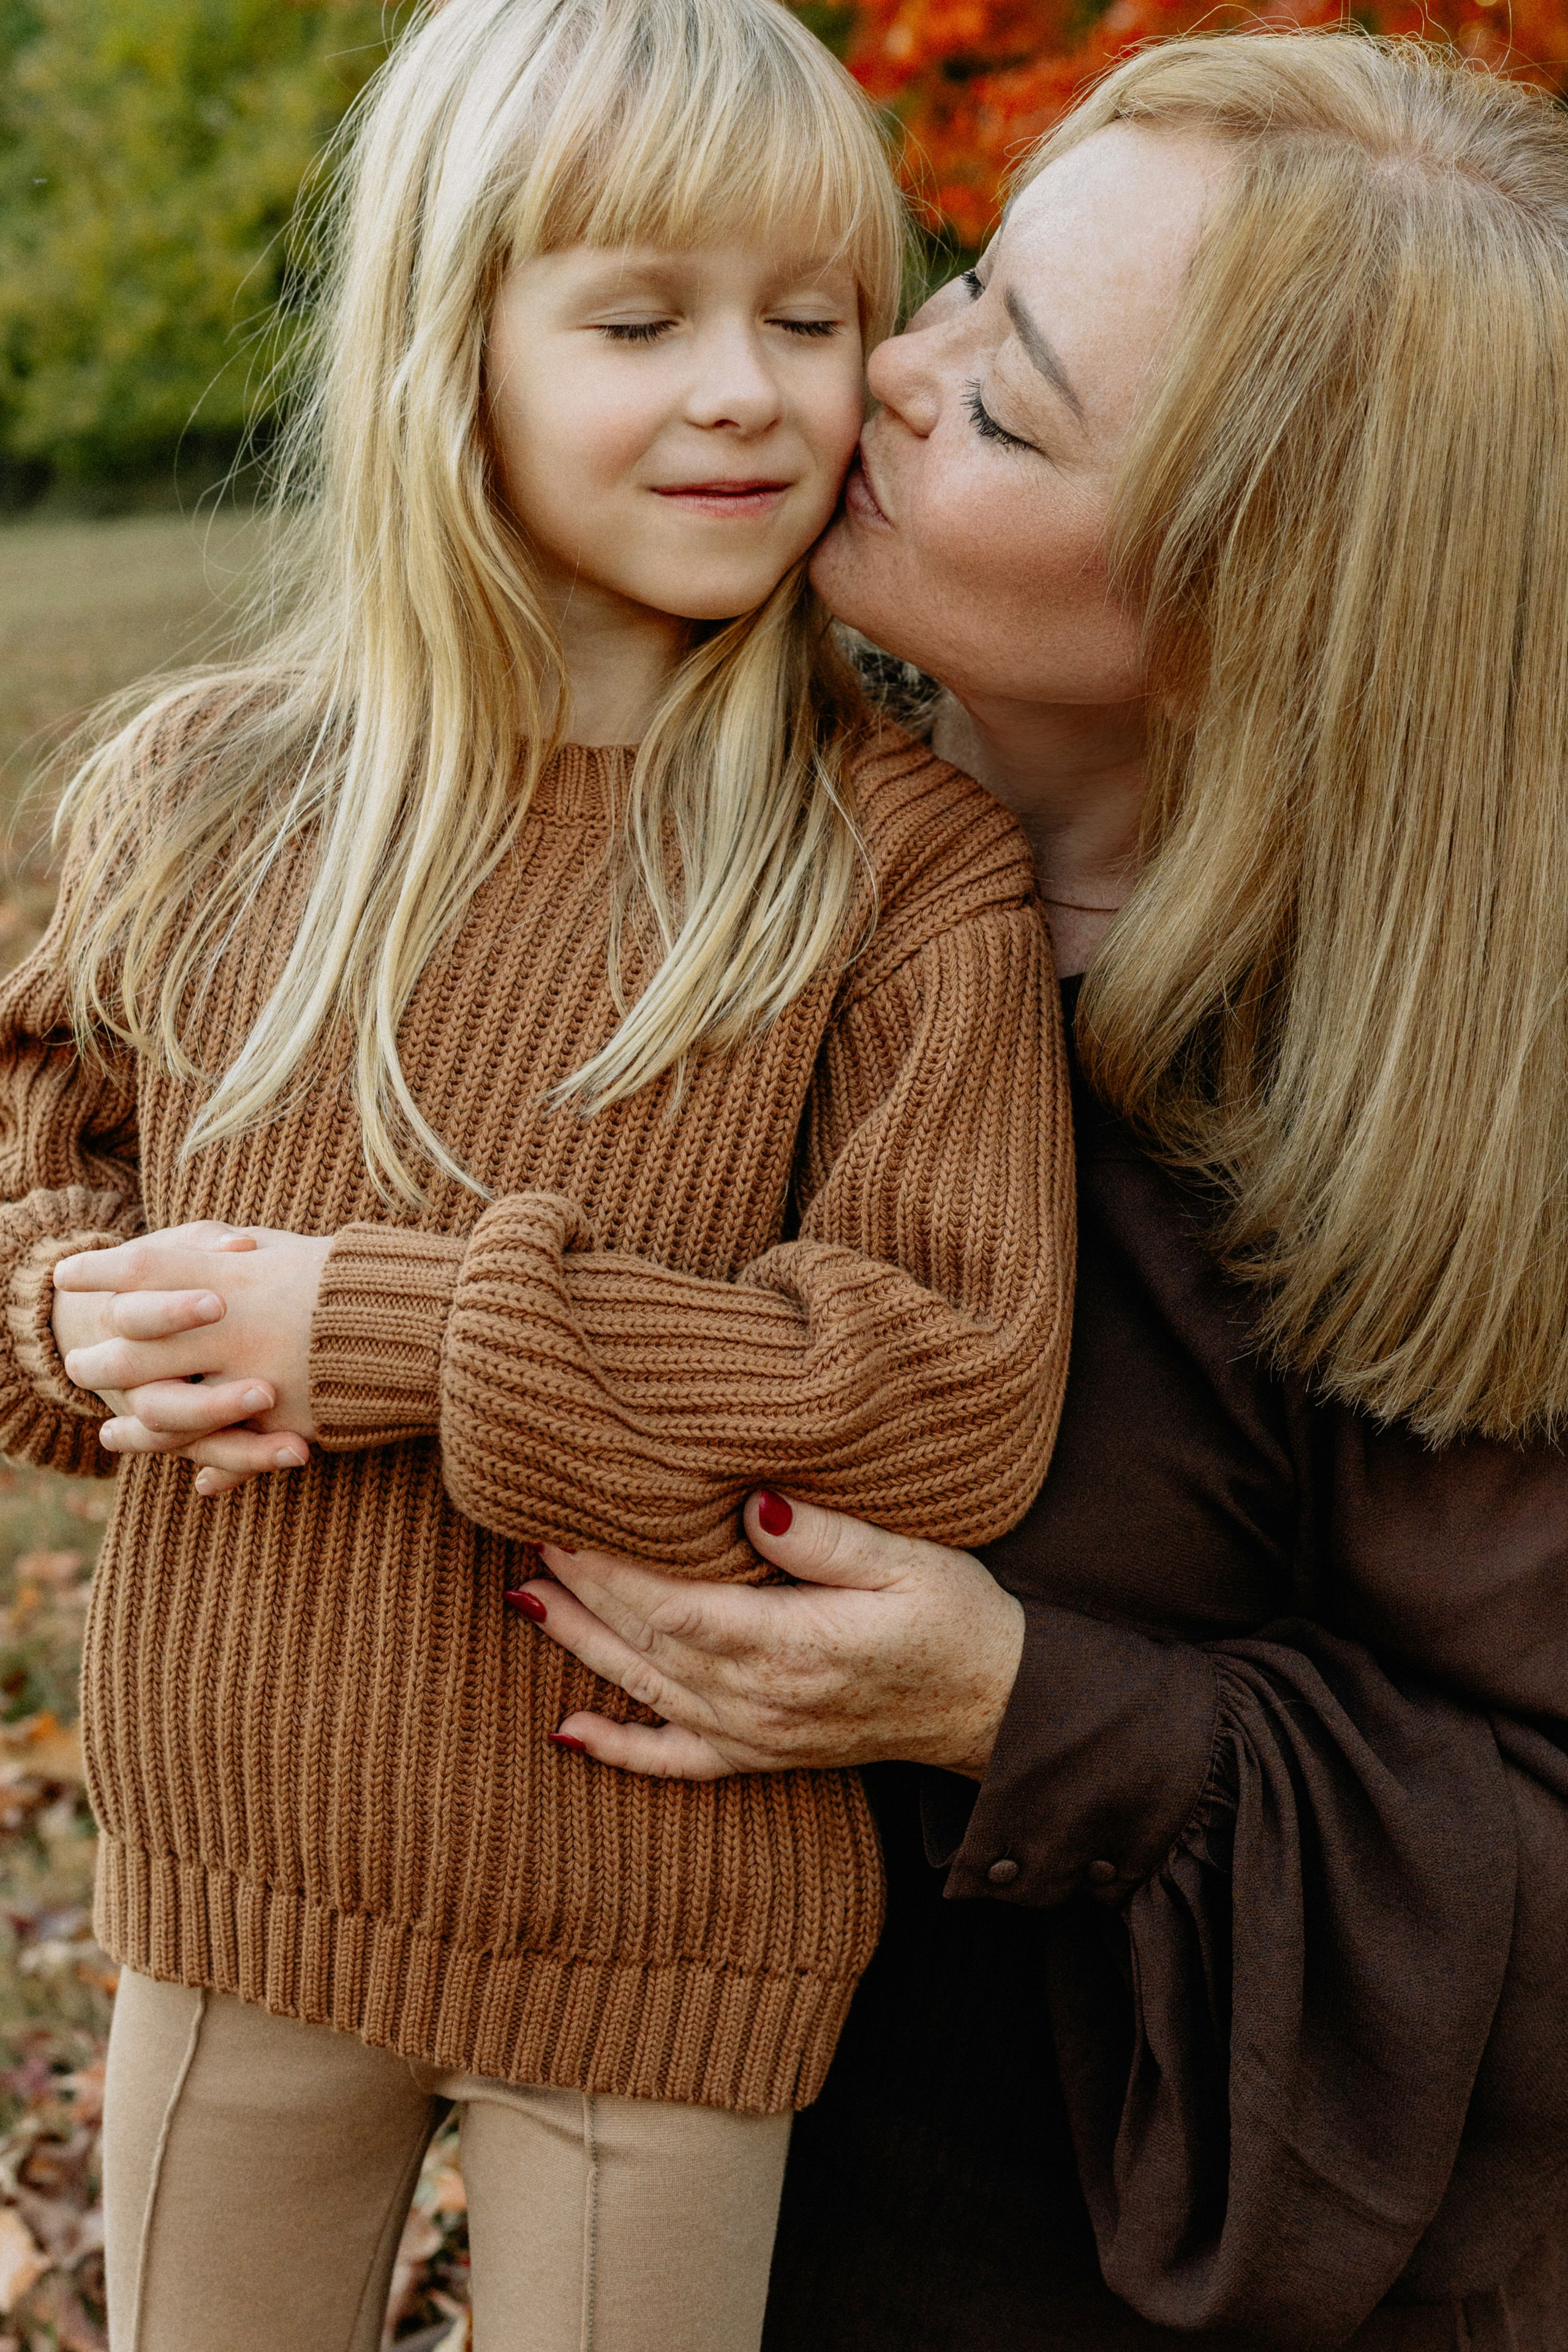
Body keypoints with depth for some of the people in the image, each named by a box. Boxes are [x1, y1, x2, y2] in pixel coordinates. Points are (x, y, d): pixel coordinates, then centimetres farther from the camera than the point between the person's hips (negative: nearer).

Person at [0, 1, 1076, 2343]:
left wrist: (395, 1331, -24)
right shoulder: (202, 792, -2)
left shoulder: (909, 859, -14)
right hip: (235, 1878, 4)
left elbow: (963, 1392, -21)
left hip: (659, 1939, -3)